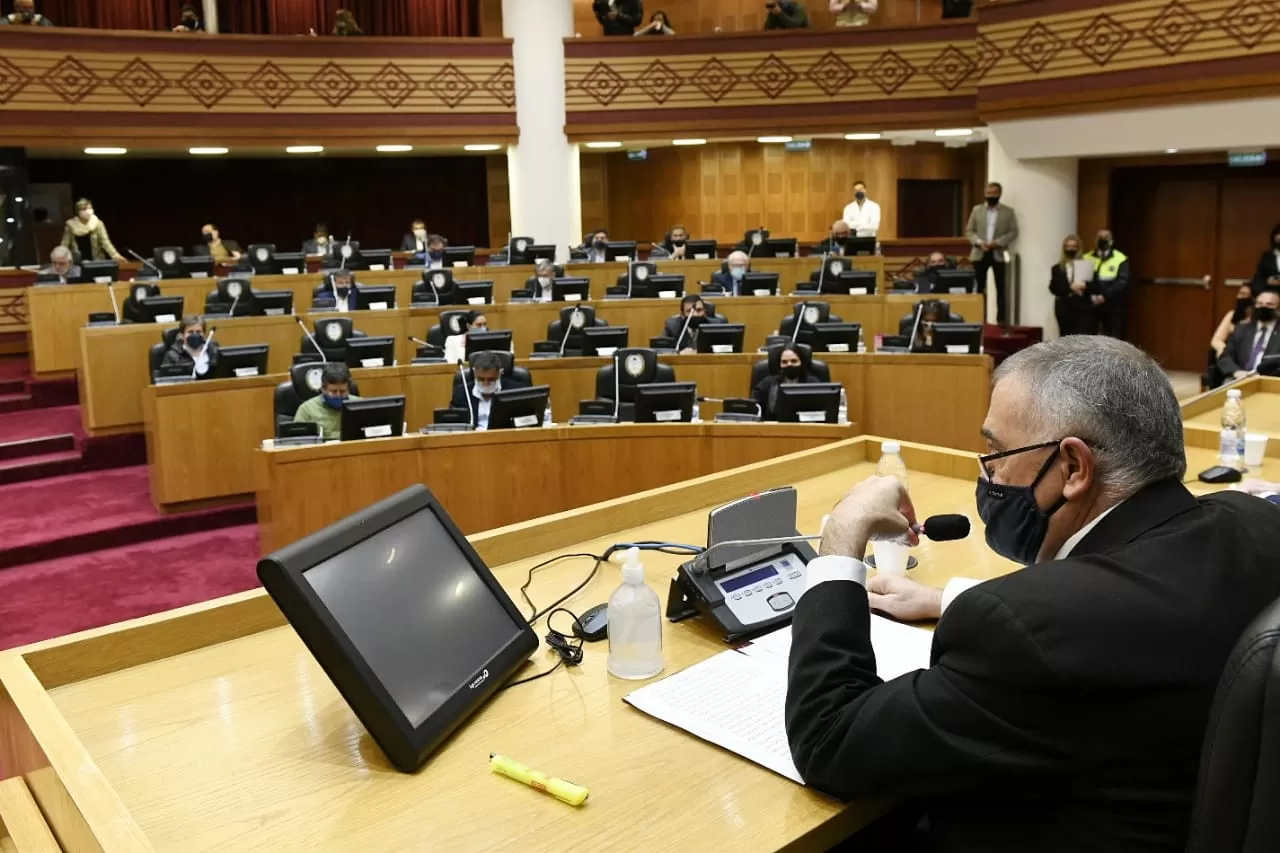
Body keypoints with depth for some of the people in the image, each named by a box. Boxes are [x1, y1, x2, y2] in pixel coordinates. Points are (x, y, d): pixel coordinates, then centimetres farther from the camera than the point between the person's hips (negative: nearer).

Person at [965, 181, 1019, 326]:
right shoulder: (977, 210, 9)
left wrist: (997, 243, -16)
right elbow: (969, 231, 6)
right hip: (980, 253, 2)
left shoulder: (1008, 211, 3)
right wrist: (979, 242, -12)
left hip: (999, 253, -2)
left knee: (1001, 288, 1)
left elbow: (1014, 232, -2)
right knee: (979, 287, 4)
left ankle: (1001, 319, 4)